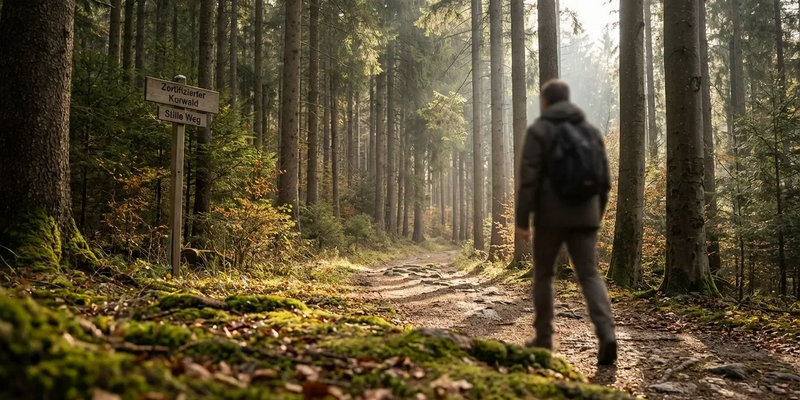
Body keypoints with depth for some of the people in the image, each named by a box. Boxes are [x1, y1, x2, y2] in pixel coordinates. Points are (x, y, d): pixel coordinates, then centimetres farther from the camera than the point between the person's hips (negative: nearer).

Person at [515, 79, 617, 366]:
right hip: (584, 215, 4)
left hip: (551, 216, -3)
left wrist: (522, 219, -10)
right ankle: (606, 334, -17)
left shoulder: (539, 130, -3)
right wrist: (597, 216, 21)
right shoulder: (591, 131, 12)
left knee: (543, 274, 12)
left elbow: (528, 178, -12)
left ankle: (543, 338, 17)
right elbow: (604, 180, 12)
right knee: (590, 275, 2)